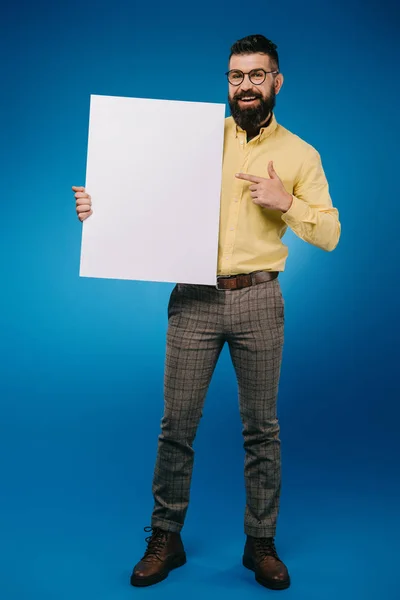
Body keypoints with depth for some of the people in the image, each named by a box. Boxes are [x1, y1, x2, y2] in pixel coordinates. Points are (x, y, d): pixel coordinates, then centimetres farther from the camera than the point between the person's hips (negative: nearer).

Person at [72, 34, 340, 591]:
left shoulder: (300, 154, 8)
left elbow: (329, 235, 5)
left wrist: (286, 201, -11)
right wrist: (99, 205, -7)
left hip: (257, 299, 0)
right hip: (194, 297, 1)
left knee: (261, 426, 7)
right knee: (177, 423, 4)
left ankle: (261, 542, 25)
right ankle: (166, 539, 22)